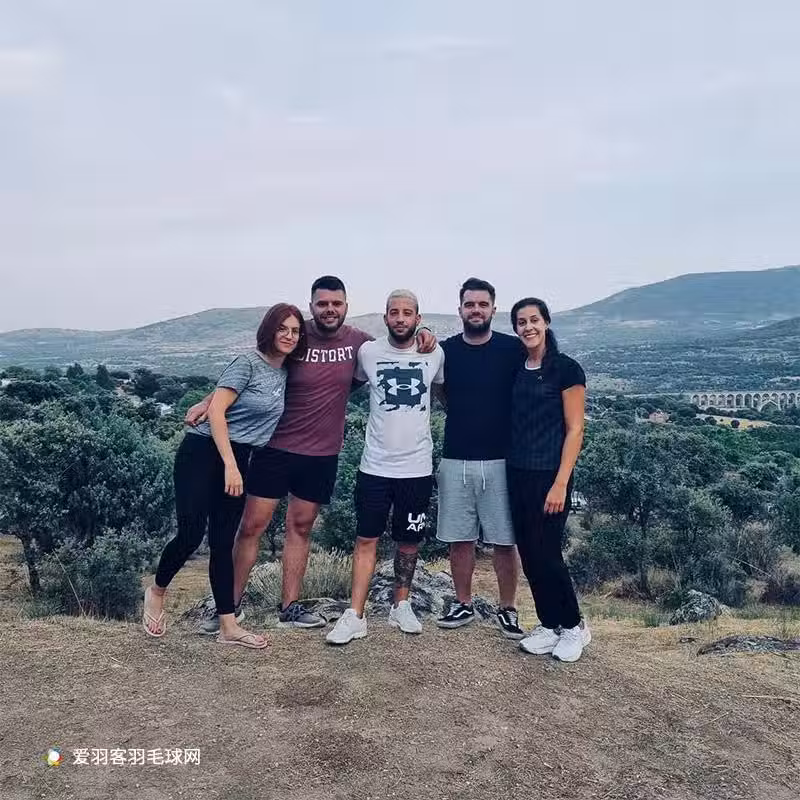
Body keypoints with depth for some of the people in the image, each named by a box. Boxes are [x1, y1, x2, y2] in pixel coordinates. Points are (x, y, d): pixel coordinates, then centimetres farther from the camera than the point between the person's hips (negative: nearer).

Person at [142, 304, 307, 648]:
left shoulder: (285, 374, 10)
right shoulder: (248, 363, -11)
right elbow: (216, 411, -17)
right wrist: (230, 465, -22)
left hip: (237, 460, 7)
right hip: (203, 452, -7)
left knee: (223, 543, 7)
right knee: (191, 534, -10)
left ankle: (229, 627, 9)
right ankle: (157, 591, 19)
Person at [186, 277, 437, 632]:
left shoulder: (358, 342, -2)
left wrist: (421, 335, -4)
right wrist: (208, 402, -14)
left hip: (322, 455, 2)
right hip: (276, 447, -2)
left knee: (300, 528, 13)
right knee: (252, 525, 1)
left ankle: (290, 607, 24)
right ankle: (231, 604, 17)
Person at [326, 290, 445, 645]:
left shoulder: (435, 354, 1)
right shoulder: (368, 352, -2)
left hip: (417, 468, 1)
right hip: (375, 466, -1)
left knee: (409, 541, 13)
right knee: (366, 539, 2)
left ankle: (401, 605, 30)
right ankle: (355, 616, 9)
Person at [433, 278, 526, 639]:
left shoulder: (514, 349, -3)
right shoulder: (445, 350, 3)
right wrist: (465, 417, 4)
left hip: (500, 460, -2)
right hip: (455, 460, 2)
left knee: (504, 540, 4)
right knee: (459, 537, 10)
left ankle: (508, 609, 19)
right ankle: (463, 604, 25)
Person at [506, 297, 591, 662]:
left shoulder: (566, 369, -8)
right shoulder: (516, 370, 10)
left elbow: (574, 430, -10)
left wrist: (560, 483, -15)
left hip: (548, 476, -6)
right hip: (518, 474, 6)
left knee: (546, 554, -4)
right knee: (528, 554, 9)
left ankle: (574, 626, 17)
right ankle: (549, 625, 24)